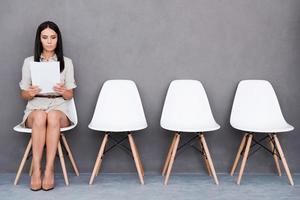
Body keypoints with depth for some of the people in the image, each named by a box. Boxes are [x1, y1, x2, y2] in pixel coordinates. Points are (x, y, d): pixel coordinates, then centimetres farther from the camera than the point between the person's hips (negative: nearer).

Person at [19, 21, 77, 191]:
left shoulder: (66, 62, 8)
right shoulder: (29, 62, 9)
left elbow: (70, 96, 7)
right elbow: (23, 95, 10)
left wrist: (64, 91, -17)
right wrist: (30, 93, -14)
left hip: (59, 108, 0)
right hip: (35, 108, 0)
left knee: (53, 116, -38)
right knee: (40, 116, -37)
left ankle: (49, 169, -35)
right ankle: (37, 169, -34)